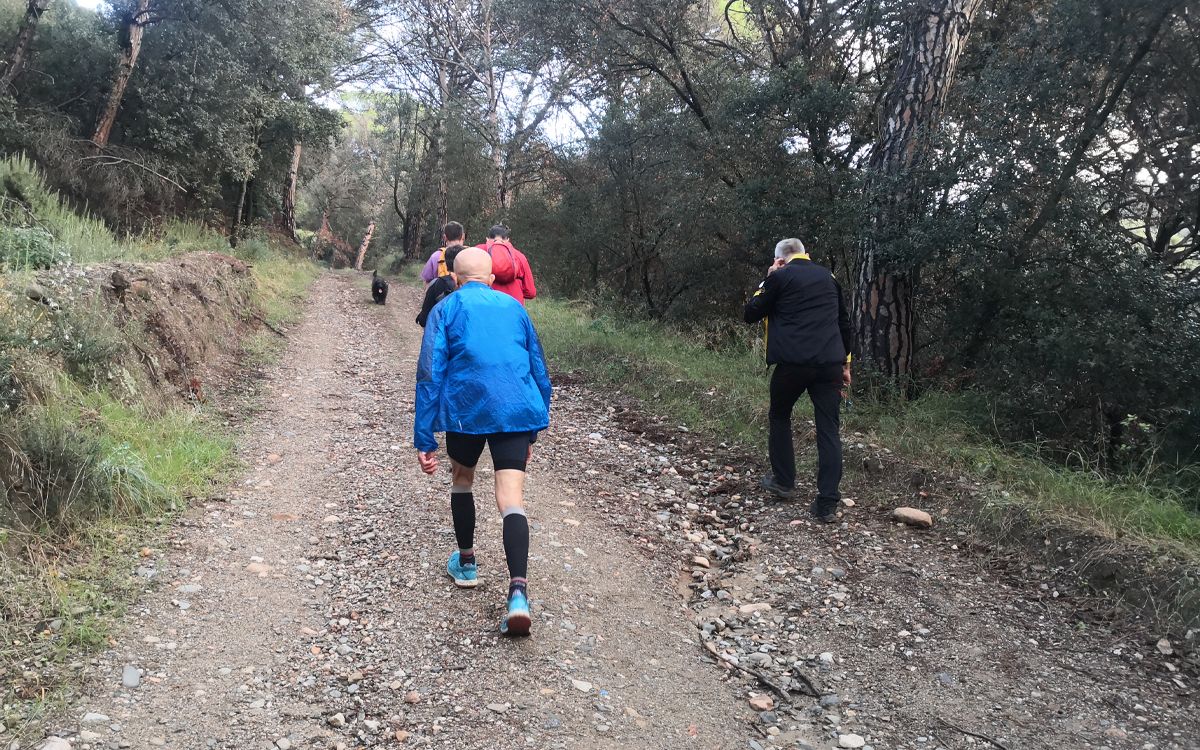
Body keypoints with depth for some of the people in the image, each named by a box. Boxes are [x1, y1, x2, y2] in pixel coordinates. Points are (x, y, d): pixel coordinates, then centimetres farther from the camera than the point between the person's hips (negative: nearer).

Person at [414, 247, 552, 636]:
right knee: (511, 499, -3)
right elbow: (539, 372, 21)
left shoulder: (446, 308, 9)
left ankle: (466, 564, 36)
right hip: (518, 410, 2)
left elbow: (430, 374, 0)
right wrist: (533, 432, 28)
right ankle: (518, 590, -21)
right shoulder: (514, 307, 19)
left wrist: (424, 439, 1)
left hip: (467, 408, -1)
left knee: (461, 478, 25)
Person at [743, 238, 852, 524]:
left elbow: (751, 314, 6)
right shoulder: (828, 276, 16)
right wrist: (845, 362, 24)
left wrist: (767, 281, 13)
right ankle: (827, 504, 0)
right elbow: (844, 321, 19)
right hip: (830, 362, 4)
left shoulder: (780, 277, -1)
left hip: (793, 361, -3)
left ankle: (783, 481, 27)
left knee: (779, 417, 21)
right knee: (829, 430, 3)